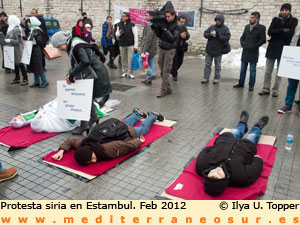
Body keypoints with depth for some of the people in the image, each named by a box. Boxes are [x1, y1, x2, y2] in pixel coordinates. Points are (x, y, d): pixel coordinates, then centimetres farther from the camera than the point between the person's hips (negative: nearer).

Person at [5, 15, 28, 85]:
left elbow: (18, 41, -19)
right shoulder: (11, 28, 11)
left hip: (17, 49, -9)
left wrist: (9, 41, -23)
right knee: (15, 64, 13)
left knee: (19, 63, -3)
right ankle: (17, 78, 23)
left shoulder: (17, 29, -17)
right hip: (12, 49, 9)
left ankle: (25, 79, 4)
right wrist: (6, 40, 3)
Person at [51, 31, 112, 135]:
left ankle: (84, 125, -2)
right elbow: (75, 64, 16)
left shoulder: (76, 45, -19)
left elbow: (85, 62, -32)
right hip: (91, 74, 10)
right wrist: (69, 75, 0)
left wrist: (72, 75, -25)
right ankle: (94, 117, 38)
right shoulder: (72, 47, 12)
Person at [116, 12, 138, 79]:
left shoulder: (132, 25, -6)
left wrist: (135, 46, -10)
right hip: (122, 45, 4)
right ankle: (124, 72, 17)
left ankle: (130, 73, 1)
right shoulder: (119, 25, 6)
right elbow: (116, 34, 15)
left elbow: (135, 36, -6)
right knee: (123, 59, 8)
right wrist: (119, 33, -10)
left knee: (130, 59, -5)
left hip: (130, 45, -4)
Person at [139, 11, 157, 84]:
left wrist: (144, 50, -22)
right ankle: (148, 79, 15)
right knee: (150, 63, 10)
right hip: (153, 48, 10)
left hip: (148, 48, -10)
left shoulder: (150, 25, -17)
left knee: (142, 61, -1)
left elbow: (148, 39, -23)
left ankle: (151, 74, -6)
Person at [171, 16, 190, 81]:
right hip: (175, 47, -6)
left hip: (182, 48, 6)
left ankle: (173, 71, 34)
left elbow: (188, 36, -1)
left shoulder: (184, 28, 11)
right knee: (175, 61, -2)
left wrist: (185, 36, -22)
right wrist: (180, 35, -27)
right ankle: (174, 75, 10)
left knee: (180, 61, 13)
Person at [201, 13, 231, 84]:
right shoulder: (212, 27, 5)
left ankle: (216, 78, 18)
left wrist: (218, 36, -22)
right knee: (207, 64, 7)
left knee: (217, 66, 8)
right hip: (209, 49, 3)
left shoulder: (225, 28, -2)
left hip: (218, 50, -2)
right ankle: (206, 78, 15)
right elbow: (205, 34, 4)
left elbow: (227, 37, -12)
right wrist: (209, 34, -17)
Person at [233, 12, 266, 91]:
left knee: (252, 70, 4)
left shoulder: (261, 28, -6)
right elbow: (242, 37, 17)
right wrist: (243, 44, 0)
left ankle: (251, 85, 13)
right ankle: (241, 83, 24)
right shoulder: (247, 27, 10)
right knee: (243, 69, 12)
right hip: (245, 52, 5)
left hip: (253, 52, -5)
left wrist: (254, 46, -14)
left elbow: (263, 40, -12)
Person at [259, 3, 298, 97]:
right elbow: (270, 32, -5)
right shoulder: (275, 20, 9)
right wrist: (283, 30, -12)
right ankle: (266, 89, 11)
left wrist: (276, 33, -6)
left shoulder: (293, 21, 3)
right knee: (268, 71, 2)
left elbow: (290, 34, -11)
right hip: (272, 48, 2)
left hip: (284, 49, -2)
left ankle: (275, 90, 10)